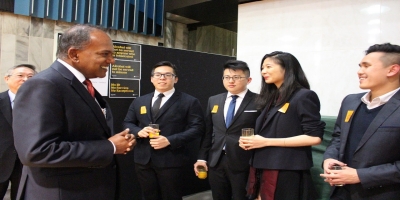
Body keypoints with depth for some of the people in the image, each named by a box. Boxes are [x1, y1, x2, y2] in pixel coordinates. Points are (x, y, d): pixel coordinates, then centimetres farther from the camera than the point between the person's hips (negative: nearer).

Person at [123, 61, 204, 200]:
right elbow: (127, 123, 15)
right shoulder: (139, 102, 13)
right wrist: (139, 131, -9)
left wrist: (170, 140, -19)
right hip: (143, 160, 5)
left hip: (170, 160, -4)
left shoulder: (189, 102, -2)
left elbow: (196, 128, -9)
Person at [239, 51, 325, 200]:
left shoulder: (304, 96, -8)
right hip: (263, 171, 7)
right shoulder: (271, 98, 15)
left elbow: (314, 137, -16)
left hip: (286, 174, -7)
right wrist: (249, 141, 0)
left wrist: (266, 142, -18)